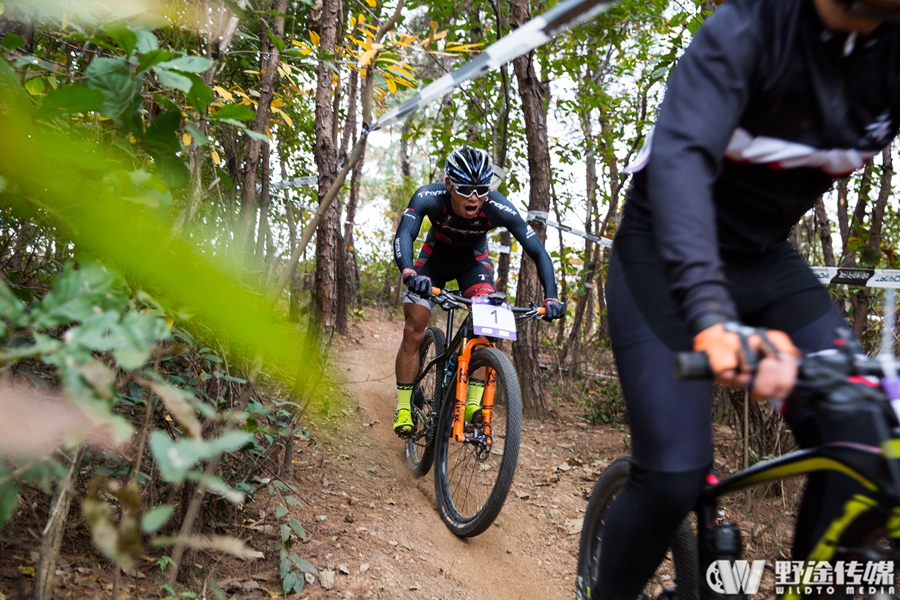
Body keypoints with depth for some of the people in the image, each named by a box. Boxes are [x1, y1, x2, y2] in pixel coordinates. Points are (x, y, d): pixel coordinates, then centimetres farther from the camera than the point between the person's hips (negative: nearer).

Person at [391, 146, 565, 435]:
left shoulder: (499, 208, -34)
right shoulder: (429, 197, -35)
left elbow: (538, 251, -32)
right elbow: (403, 235, -47)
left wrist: (551, 296, -45)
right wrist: (409, 273, -67)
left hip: (473, 261, 0)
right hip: (435, 258, 0)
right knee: (413, 333, -9)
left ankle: (473, 403, -10)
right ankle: (403, 408, 4)